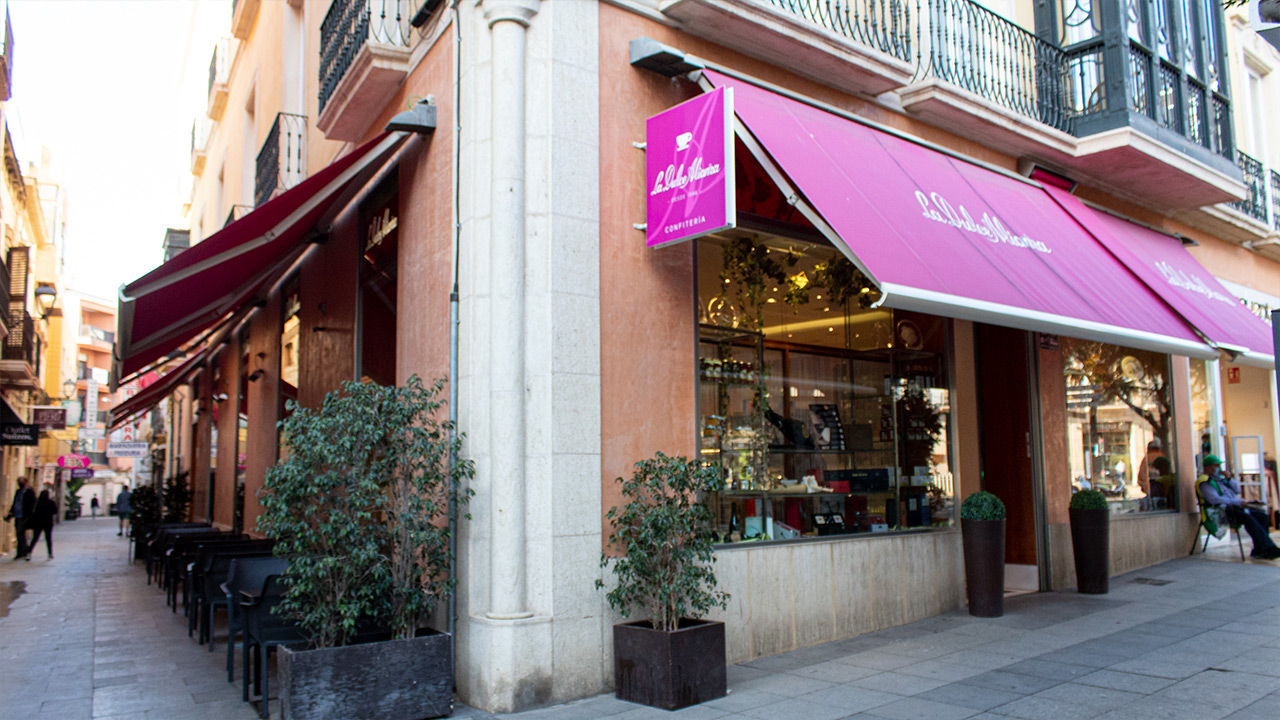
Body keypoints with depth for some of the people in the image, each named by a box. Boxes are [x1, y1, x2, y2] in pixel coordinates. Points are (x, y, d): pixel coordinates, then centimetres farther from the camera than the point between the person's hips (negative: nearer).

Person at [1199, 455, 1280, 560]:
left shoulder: (1221, 478, 23)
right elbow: (1214, 499, -19)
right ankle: (1268, 548, -27)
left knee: (1262, 516, -8)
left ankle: (1258, 551, -10)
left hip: (1236, 507, 9)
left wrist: (1229, 479, 4)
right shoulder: (1205, 482, -6)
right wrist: (1238, 502, -18)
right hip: (1224, 510, -9)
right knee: (1249, 518, -30)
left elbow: (1237, 490, 21)